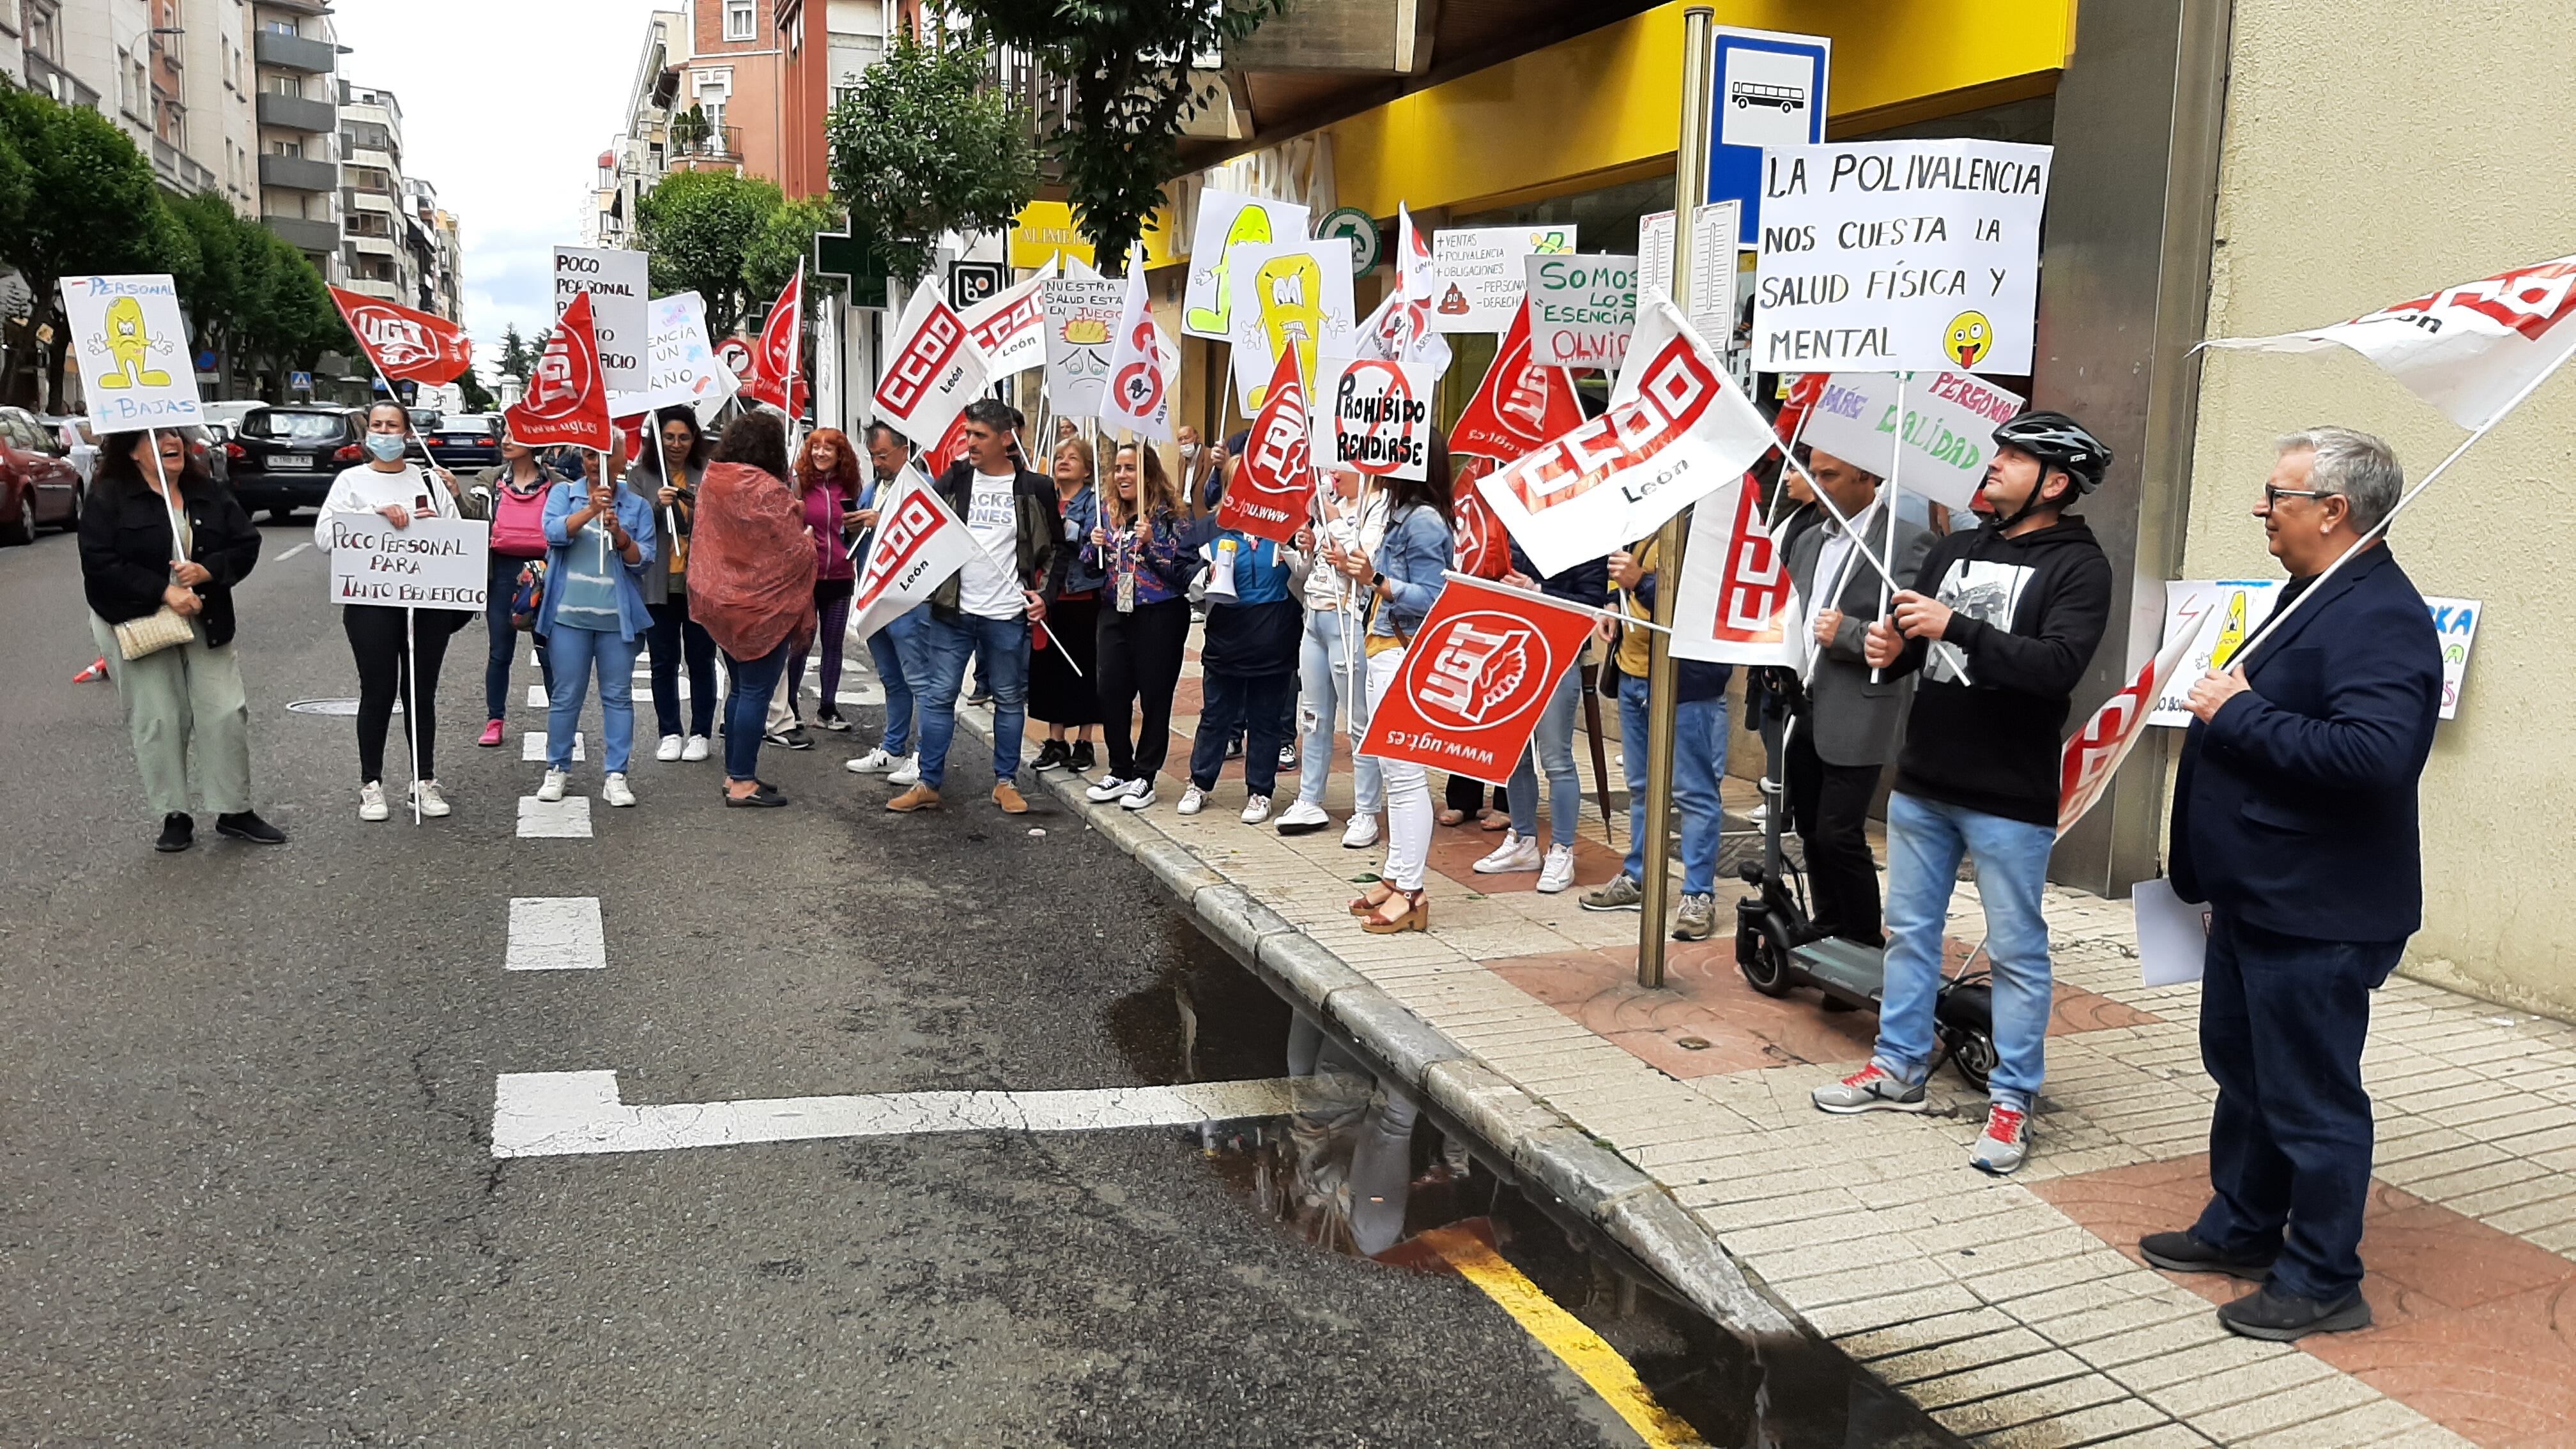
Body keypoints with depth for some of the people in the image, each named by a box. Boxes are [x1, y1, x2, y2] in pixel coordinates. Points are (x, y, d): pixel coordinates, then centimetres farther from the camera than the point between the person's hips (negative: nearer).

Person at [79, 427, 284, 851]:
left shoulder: (211, 494, 7)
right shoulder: (108, 498, -5)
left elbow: (247, 546, 3)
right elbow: (99, 565, -13)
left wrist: (207, 570, -16)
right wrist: (163, 592, -21)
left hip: (206, 622, 3)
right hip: (138, 626, -3)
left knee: (226, 714, 0)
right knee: (158, 720, 0)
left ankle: (235, 811, 11)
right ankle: (175, 816, 12)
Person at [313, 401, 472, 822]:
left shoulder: (430, 480, 11)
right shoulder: (351, 481, 6)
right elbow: (324, 537, -6)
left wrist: (439, 523, -9)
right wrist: (376, 514, -16)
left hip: (429, 602, 2)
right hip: (372, 602, -2)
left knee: (422, 692, 8)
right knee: (377, 692, 2)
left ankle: (425, 780, 17)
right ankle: (371, 784, 12)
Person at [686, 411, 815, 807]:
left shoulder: (710, 482, 4)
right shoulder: (768, 491, -19)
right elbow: (797, 551, -17)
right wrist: (802, 525, 6)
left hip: (720, 603, 8)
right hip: (763, 607, -8)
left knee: (739, 689, 16)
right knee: (756, 693, -2)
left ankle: (734, 774, 22)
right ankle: (743, 784, 0)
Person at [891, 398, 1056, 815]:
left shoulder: (1035, 489, 2)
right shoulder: (953, 480, 5)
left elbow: (1055, 547, 10)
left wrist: (1045, 593, 1)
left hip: (1008, 614, -1)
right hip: (952, 610, 1)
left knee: (1010, 698, 8)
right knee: (940, 696, 3)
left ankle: (1006, 782, 19)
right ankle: (928, 784, 10)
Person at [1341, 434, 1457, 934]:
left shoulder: (1423, 521, -14)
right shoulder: (1403, 515, 16)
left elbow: (1431, 598, -19)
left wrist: (1376, 580, -30)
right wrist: (1354, 570, 17)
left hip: (1405, 656, -11)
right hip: (1387, 652, 11)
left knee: (1405, 774, -8)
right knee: (1393, 771, 13)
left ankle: (1411, 893, -5)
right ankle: (1395, 877, 20)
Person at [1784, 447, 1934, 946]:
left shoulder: (1909, 541, -7)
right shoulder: (1807, 540, 16)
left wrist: (1847, 633, -23)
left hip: (1857, 715, -7)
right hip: (1802, 708, 7)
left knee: (1840, 835, -6)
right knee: (1811, 831, 11)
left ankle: (1866, 947, 9)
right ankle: (1827, 937, 24)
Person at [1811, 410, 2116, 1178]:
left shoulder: (2078, 567, -8)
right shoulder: (1954, 551, 11)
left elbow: (2060, 663, -22)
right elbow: (1908, 642, 16)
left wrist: (1957, 626, -28)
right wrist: (1887, 648, -8)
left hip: (2010, 798, -6)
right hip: (1923, 783, 6)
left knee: (2017, 949, 3)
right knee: (1910, 930, 15)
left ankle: (2013, 1099, 14)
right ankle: (1900, 1067, 29)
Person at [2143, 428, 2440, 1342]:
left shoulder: (2382, 620, -21)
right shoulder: (2318, 599, 13)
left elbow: (2374, 755, -35)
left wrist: (2239, 714, -27)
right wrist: (2226, 709, 10)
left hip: (2319, 917, -11)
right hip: (2260, 894, 11)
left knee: (2309, 1097, 2)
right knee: (2242, 1068, 21)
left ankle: (2323, 1281, 16)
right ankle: (2241, 1230, 37)